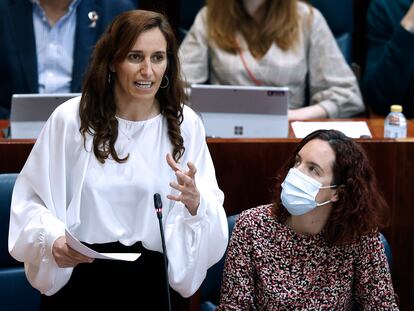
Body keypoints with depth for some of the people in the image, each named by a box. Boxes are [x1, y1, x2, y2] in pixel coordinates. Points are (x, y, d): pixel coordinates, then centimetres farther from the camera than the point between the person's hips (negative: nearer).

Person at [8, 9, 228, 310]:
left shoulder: (185, 124, -1)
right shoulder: (71, 118, -6)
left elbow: (212, 211, -3)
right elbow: (31, 201, -1)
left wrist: (195, 203, -25)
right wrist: (53, 240, -20)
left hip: (157, 284, 1)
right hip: (79, 280, -1)